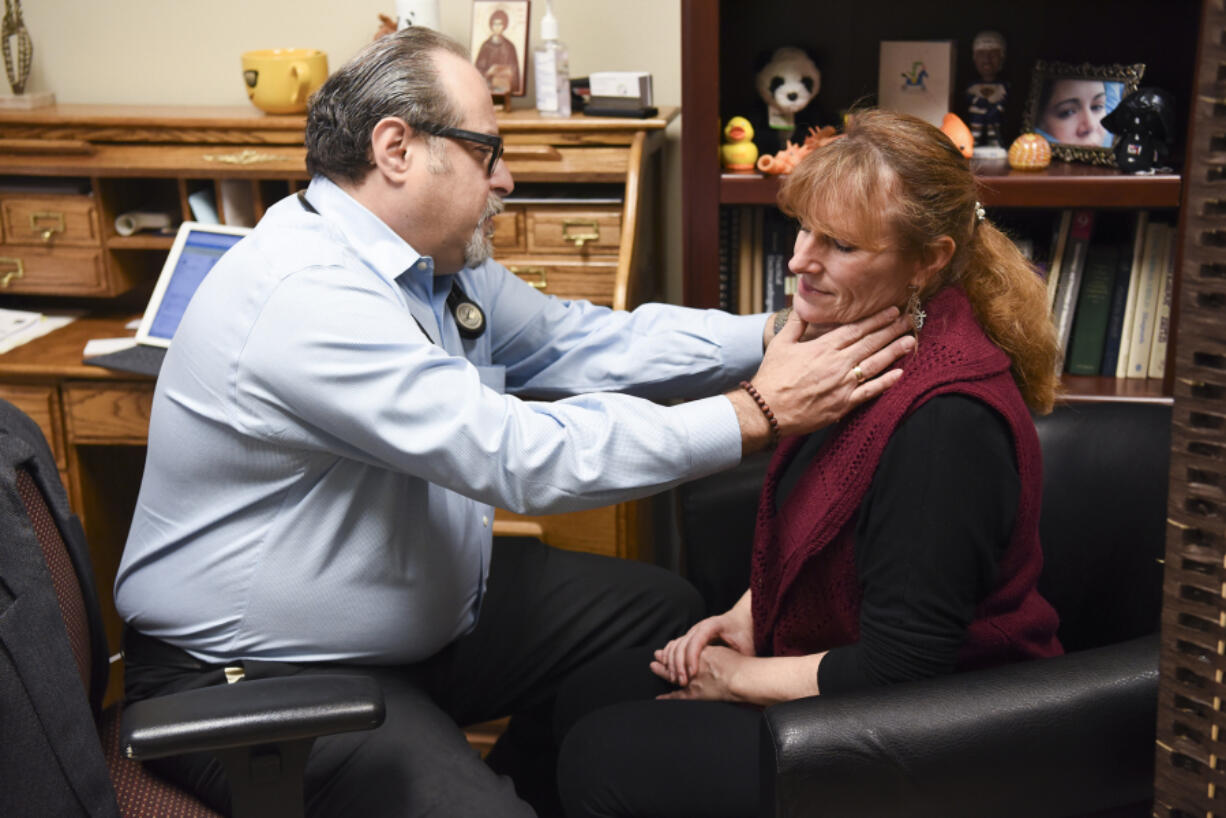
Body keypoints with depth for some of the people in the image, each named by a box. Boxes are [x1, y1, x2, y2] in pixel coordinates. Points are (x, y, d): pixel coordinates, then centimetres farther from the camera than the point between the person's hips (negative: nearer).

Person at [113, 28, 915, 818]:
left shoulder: (440, 262, 2)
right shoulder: (307, 294, -28)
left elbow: (581, 339, 7)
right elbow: (522, 456, -32)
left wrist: (774, 336, -4)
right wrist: (758, 414, -26)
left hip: (422, 611, 10)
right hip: (255, 675, -9)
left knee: (663, 610, 10)